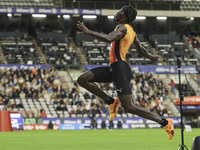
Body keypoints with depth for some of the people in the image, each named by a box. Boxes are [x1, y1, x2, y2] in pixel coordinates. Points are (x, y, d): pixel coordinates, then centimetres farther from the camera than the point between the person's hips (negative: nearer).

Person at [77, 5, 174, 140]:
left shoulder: (122, 27, -10)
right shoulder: (131, 31, 19)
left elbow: (109, 38, -30)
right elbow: (141, 49, 31)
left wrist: (88, 32, -29)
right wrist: (150, 57, 52)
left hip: (121, 68, -10)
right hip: (114, 68, 10)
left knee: (129, 107, -13)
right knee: (82, 79, 2)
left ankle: (164, 122, -6)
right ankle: (111, 102, 7)